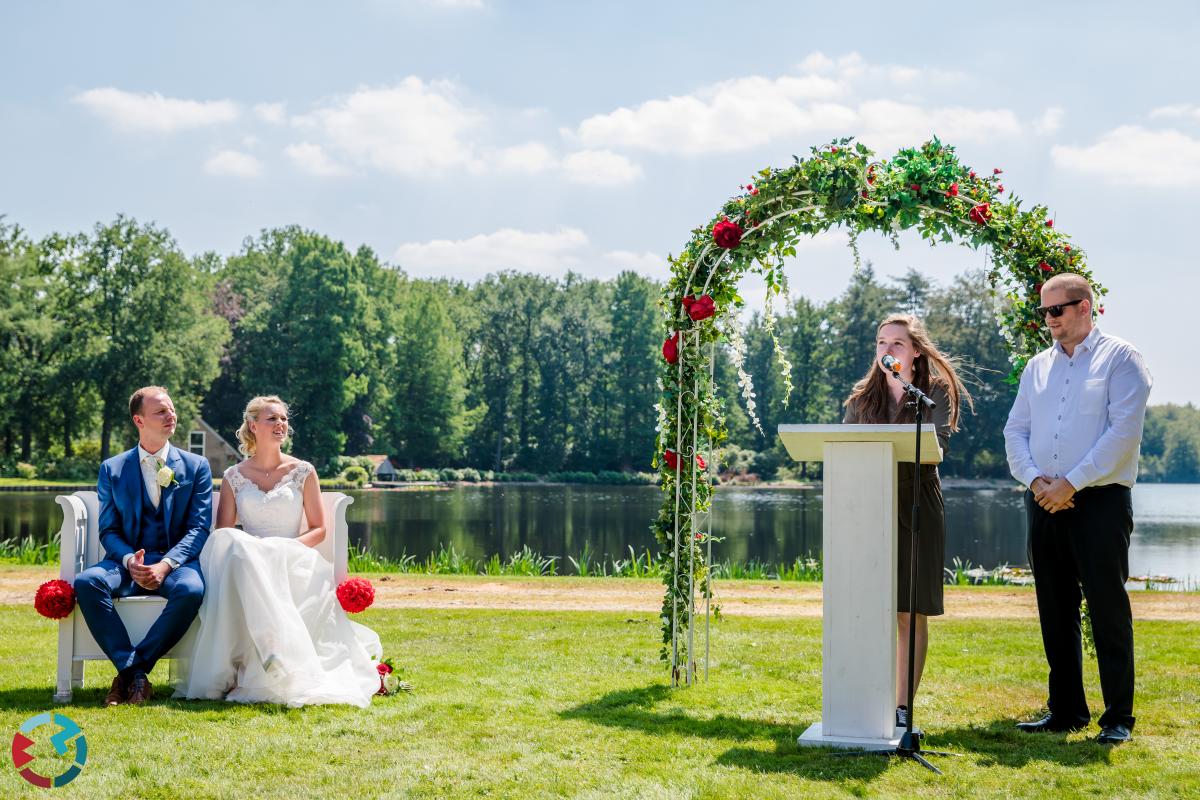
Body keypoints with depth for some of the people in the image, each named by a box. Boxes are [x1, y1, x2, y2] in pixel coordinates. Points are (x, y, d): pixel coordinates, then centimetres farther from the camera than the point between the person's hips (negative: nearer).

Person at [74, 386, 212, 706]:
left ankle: (130, 672, -23)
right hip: (127, 561, 1)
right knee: (86, 582, -31)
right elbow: (108, 531, 6)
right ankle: (134, 674, -27)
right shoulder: (112, 469, 11)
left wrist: (166, 564, -18)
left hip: (176, 562, -1)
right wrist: (129, 561, -17)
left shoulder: (197, 467, 8)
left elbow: (199, 527, 0)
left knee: (191, 590, -36)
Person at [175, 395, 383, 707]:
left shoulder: (302, 472, 10)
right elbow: (222, 535, 10)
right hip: (246, 562, 1)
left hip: (292, 563, -1)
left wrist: (288, 546, -12)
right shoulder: (234, 477, 13)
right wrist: (245, 548, -13)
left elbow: (319, 529, 8)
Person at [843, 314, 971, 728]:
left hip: (917, 506, -2)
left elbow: (937, 445, -9)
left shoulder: (936, 392, 5)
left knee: (911, 612, -1)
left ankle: (903, 706, 2)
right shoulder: (862, 396, 15)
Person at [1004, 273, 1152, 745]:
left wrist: (1070, 482, -16)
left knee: (1108, 608, -5)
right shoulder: (1037, 367, 16)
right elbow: (1015, 431, 12)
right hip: (1045, 503, 6)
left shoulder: (1120, 358, -2)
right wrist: (1034, 479, -7)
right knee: (1055, 612, 9)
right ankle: (1066, 711, 17)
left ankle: (1118, 718, 2)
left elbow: (1124, 432, -12)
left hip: (1100, 499, -6)